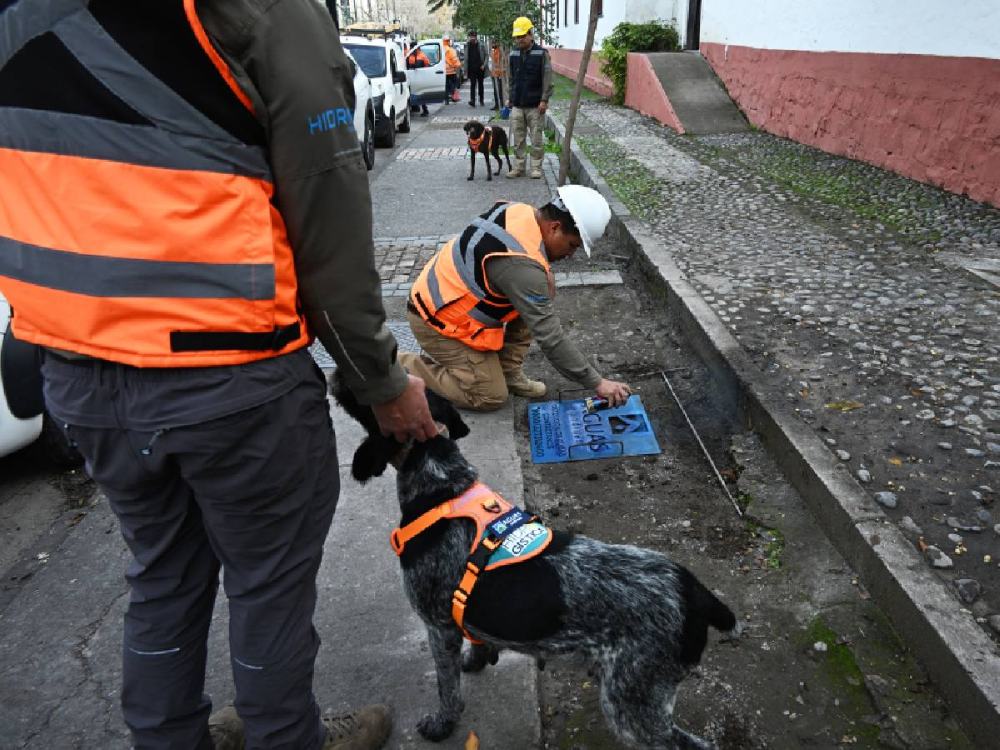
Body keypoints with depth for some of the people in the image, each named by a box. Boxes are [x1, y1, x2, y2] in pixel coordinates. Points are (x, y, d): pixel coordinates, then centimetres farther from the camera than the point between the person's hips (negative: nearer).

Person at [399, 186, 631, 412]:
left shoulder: (519, 210, -8)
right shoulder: (522, 264, -33)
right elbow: (550, 338, -28)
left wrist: (545, 280, -8)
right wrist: (597, 383, -20)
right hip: (437, 321, -9)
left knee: (530, 304, -1)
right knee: (491, 398, -3)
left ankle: (509, 373, 10)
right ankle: (405, 368, 3)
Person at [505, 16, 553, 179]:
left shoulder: (541, 53, -5)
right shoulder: (513, 54, 10)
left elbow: (547, 79, -8)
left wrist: (544, 100, -14)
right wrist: (510, 98, 16)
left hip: (535, 106, -4)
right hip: (517, 105, 4)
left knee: (536, 139, 1)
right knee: (518, 140, 6)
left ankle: (536, 168, 10)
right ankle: (518, 167, 15)